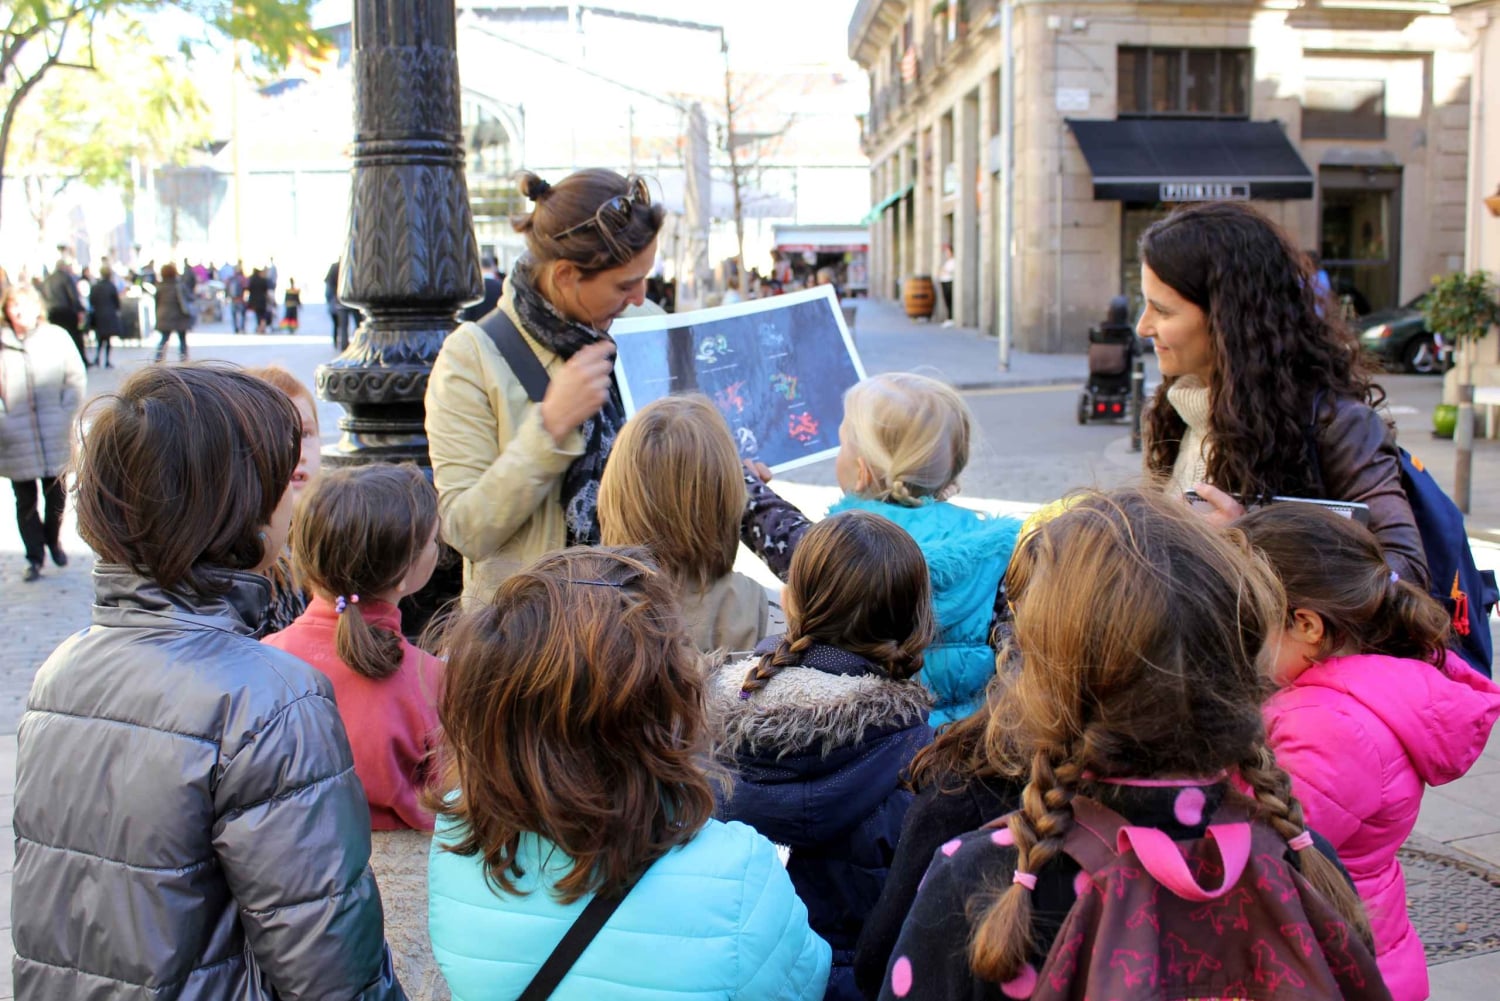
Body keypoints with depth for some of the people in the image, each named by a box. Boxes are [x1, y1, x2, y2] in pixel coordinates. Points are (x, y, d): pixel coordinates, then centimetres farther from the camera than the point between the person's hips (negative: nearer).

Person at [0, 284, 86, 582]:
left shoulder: (56, 337, -3)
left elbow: (77, 379, 1)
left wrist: (66, 415, -5)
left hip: (55, 438, 0)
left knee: (56, 495, 13)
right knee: (25, 500, 6)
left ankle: (53, 540, 38)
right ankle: (34, 557, 20)